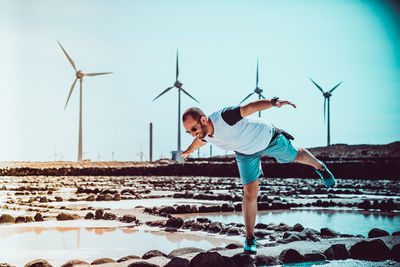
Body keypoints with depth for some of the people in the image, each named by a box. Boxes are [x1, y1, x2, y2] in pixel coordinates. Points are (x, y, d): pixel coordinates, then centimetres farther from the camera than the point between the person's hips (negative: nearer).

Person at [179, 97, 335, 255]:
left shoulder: (223, 117, -43)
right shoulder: (204, 135, -20)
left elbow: (249, 108, -43)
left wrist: (274, 102, -58)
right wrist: (189, 151, 25)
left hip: (268, 138, -4)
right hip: (245, 153, 4)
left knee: (296, 156, 23)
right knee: (250, 193, -8)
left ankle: (319, 167, 58)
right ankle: (250, 239, 3)